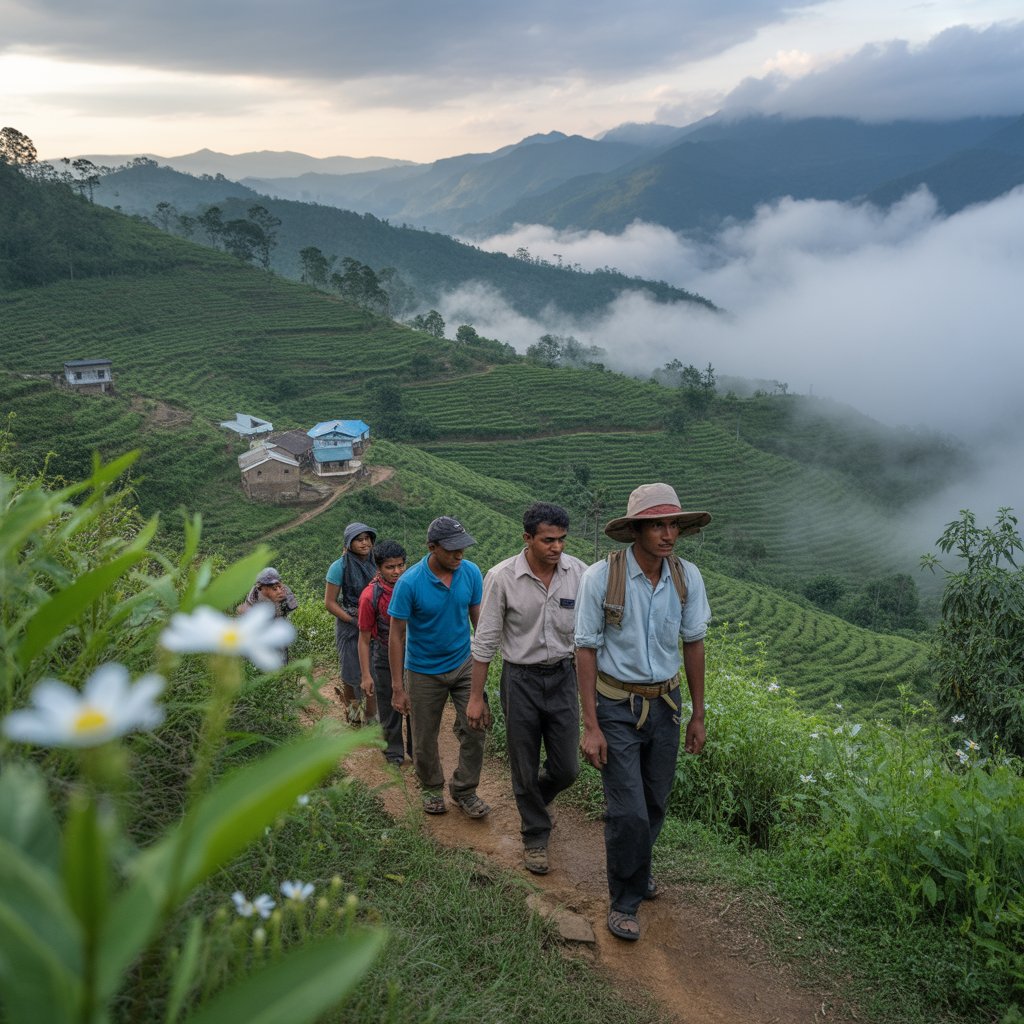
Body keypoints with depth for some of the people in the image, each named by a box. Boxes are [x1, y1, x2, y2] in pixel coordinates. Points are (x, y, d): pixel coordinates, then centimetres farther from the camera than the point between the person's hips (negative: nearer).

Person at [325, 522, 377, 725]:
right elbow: (329, 603, -9)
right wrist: (353, 621, -15)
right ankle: (351, 705, 38)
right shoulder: (339, 567, -12)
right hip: (349, 626, -2)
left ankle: (371, 717, 16)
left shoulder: (375, 564, -2)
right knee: (351, 673, 10)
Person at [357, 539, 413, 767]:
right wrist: (366, 676, -12)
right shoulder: (371, 596, -20)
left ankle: (416, 749, 31)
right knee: (389, 707, 9)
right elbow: (364, 639, -12)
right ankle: (394, 752, 29)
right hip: (385, 656, -3)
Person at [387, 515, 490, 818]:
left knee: (474, 730, -2)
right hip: (425, 672, -2)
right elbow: (396, 636, -13)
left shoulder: (471, 572, -12)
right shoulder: (409, 583, -21)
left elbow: (478, 618, 2)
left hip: (463, 665, 2)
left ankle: (464, 790, 19)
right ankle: (432, 789, 36)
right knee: (425, 739, 11)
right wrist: (398, 688, -12)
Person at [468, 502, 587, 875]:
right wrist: (476, 697, -3)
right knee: (525, 769, 8)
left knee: (566, 768, 8)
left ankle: (534, 801, 41)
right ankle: (535, 837, 31)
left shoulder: (578, 572, -9)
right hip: (521, 678, -2)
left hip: (563, 675, 2)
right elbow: (485, 640, -6)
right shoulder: (502, 577, -15)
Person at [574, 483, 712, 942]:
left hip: (665, 705, 4)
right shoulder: (601, 577, -18)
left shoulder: (687, 577, -7)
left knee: (655, 803, 16)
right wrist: (590, 727, -14)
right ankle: (624, 900, 19)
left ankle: (636, 868, 44)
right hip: (617, 707, -4)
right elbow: (586, 650, -12)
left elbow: (693, 644, 5)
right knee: (628, 811, -4)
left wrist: (698, 715, 9)